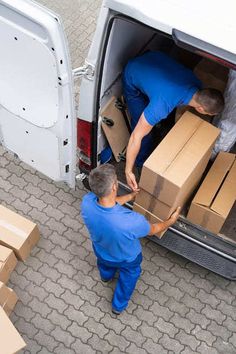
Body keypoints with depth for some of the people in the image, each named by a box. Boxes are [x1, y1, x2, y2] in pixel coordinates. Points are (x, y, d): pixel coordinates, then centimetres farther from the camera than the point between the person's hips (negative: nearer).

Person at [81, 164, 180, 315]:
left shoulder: (87, 202, -37)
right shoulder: (131, 221, -49)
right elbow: (153, 229, -24)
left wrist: (131, 195, 2)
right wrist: (171, 221, -4)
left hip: (101, 251, 3)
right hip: (126, 258, -3)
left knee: (105, 264, 41)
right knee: (129, 276, 35)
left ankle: (106, 275, 76)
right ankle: (119, 306, 61)